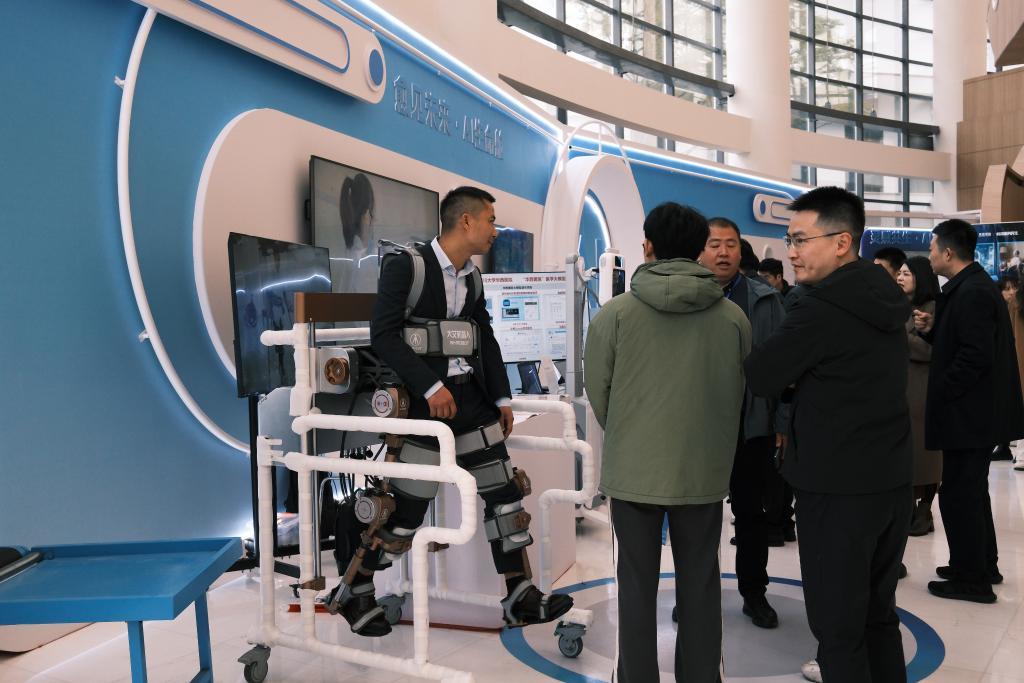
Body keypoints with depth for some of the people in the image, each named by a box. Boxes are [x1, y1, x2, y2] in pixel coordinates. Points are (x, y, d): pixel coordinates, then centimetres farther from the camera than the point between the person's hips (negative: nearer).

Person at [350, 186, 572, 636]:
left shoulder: (471, 276, 12)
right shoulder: (406, 265, -11)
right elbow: (383, 334, -18)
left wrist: (502, 398, 12)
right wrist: (430, 387, -23)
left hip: (471, 394, 7)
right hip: (425, 397, -7)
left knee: (503, 492, 5)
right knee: (407, 507, 1)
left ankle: (521, 598, 15)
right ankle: (357, 594, 23)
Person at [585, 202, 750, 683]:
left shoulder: (615, 313, -10)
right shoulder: (732, 317, -5)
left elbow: (598, 392, -2)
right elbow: (738, 395, 3)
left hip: (633, 469, -1)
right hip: (705, 471, 2)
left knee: (637, 585, 12)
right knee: (700, 584, 15)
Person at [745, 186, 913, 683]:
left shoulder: (821, 307, -20)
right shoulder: (886, 299, 7)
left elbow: (760, 379, -14)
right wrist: (796, 383, 5)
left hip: (837, 487, -8)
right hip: (891, 478, 9)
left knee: (837, 627, 4)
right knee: (879, 616, 19)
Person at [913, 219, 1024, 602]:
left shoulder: (971, 292, -19)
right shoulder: (972, 286, 12)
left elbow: (976, 356, -26)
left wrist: (941, 394, -17)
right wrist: (933, 329, 2)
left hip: (969, 413, -11)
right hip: (977, 411, 11)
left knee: (958, 496, -1)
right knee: (971, 493, 20)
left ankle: (972, 579, 10)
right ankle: (983, 566, 32)